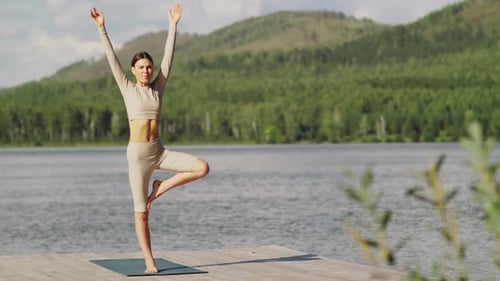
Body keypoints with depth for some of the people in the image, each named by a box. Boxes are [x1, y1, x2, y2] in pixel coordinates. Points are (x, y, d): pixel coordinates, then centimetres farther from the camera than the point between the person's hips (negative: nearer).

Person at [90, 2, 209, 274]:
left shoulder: (158, 87, 9)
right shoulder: (127, 88, 2)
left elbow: (169, 56, 7)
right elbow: (112, 59, -3)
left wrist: (173, 25, 5)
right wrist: (101, 28, -9)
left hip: (159, 151, 3)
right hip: (137, 153, -3)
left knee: (202, 167, -16)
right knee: (141, 212, -2)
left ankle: (160, 188, 2)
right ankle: (149, 262, 6)